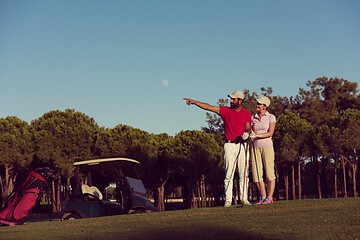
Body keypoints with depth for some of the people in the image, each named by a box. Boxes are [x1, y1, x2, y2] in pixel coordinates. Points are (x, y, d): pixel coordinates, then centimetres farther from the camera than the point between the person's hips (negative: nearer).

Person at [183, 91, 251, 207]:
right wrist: (194, 102, -3)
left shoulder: (246, 113, 9)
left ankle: (244, 198, 6)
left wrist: (246, 133, -20)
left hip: (242, 145, 0)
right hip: (230, 145, 0)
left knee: (244, 173, 0)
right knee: (228, 173, -4)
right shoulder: (226, 110, 8)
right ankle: (228, 200, -2)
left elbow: (248, 127, 3)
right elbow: (209, 107, 4)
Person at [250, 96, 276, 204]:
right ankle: (263, 197, 10)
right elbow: (250, 131, 10)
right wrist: (249, 134, -14)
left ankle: (269, 197, 3)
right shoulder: (253, 118, 12)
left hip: (267, 146, -4)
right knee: (257, 174, 0)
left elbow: (270, 133, -11)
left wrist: (257, 135, -21)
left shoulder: (271, 117, -1)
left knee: (269, 173, -3)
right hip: (256, 147, 4)